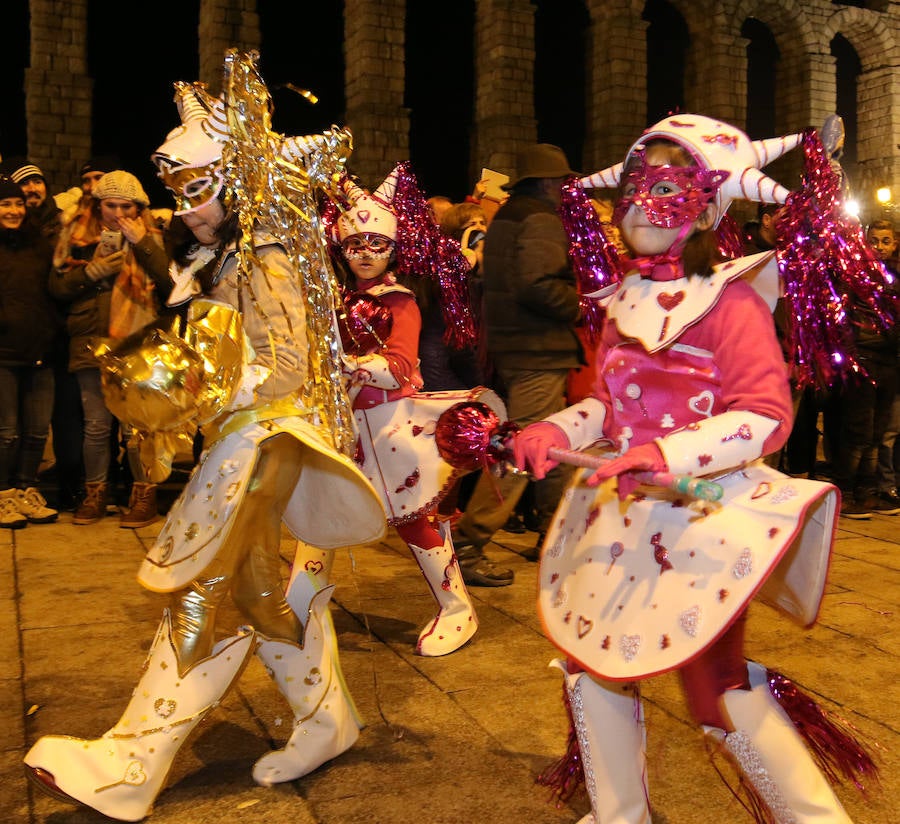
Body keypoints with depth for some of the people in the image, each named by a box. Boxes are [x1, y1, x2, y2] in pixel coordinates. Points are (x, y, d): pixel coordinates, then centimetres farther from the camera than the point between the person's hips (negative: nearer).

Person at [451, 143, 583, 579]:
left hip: (510, 347, 10)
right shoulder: (541, 220, -12)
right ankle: (466, 546, -10)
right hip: (538, 351, -10)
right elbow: (536, 285, -25)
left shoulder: (504, 217, 19)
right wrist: (577, 304, -10)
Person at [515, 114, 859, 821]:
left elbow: (765, 415, -20)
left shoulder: (730, 300, -11)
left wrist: (665, 453, -31)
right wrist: (557, 430, 1)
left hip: (703, 512, -8)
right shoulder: (623, 303, 10)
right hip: (618, 510, 8)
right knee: (589, 656, 14)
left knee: (716, 680, -2)